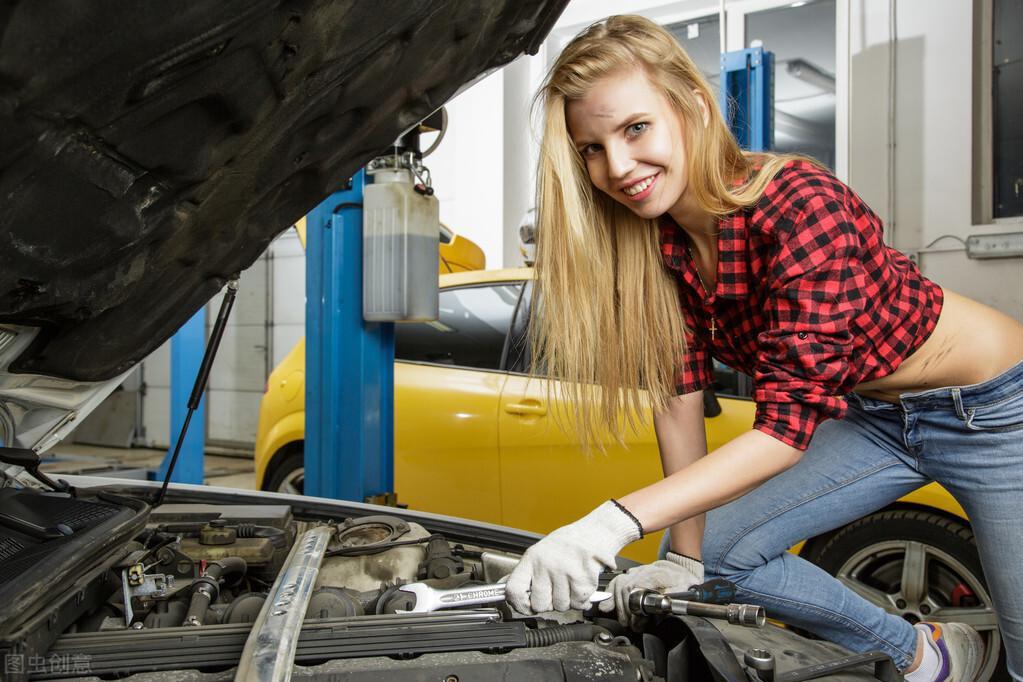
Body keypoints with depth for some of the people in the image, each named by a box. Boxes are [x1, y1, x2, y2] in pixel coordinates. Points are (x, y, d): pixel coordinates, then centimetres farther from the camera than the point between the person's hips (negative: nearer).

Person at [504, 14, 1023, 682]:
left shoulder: (801, 203, -32)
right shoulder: (662, 238, -12)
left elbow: (790, 422, -36)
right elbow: (681, 390, -9)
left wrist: (615, 522, -45)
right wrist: (685, 558, -11)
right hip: (872, 416, 6)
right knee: (720, 552, -2)